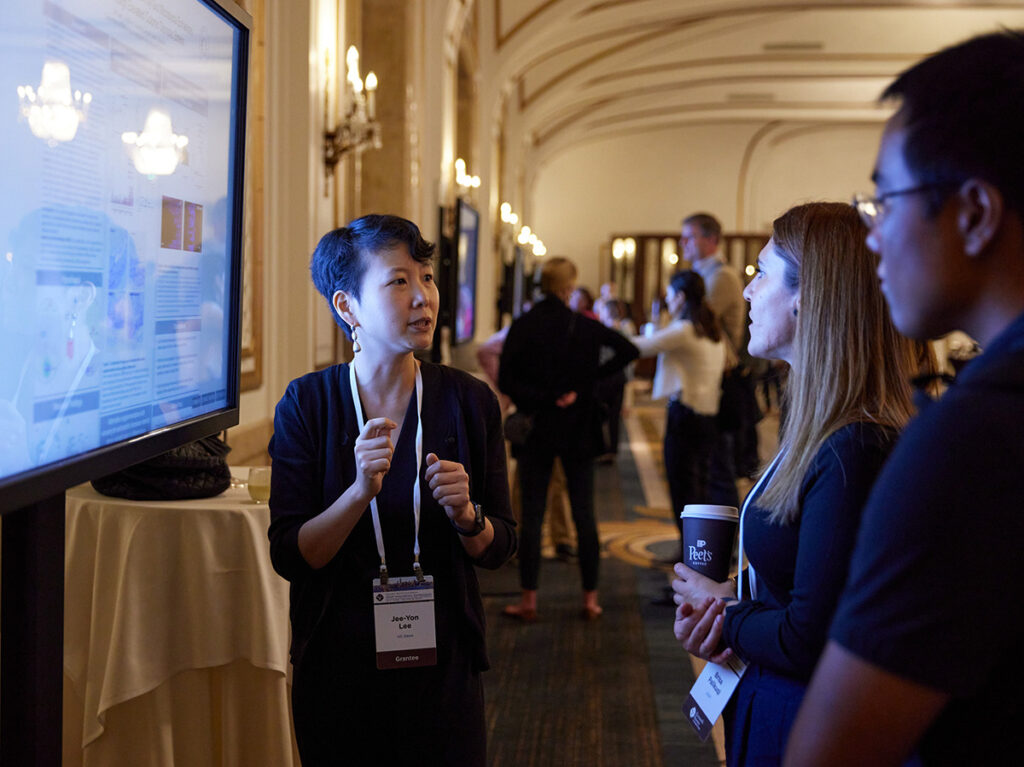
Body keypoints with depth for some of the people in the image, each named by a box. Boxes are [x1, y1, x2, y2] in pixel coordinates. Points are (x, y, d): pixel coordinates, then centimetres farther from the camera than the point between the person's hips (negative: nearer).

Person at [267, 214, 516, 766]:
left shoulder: (470, 401, -4)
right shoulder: (307, 404, -7)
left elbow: (499, 549, 1)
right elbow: (289, 556, -12)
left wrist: (465, 515, -20)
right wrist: (359, 492, -26)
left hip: (443, 663, 1)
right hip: (338, 667, -1)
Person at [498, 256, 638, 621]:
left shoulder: (522, 327, -5)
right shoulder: (585, 326, -2)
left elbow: (506, 381, -12)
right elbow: (629, 350, -9)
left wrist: (545, 399, -9)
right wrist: (590, 379, -4)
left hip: (536, 430, -1)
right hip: (578, 430, 1)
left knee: (531, 515, 4)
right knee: (584, 515, 8)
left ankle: (529, 600, 4)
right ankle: (590, 598, 10)